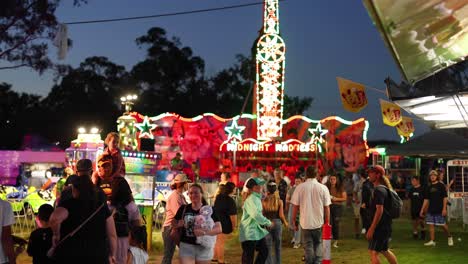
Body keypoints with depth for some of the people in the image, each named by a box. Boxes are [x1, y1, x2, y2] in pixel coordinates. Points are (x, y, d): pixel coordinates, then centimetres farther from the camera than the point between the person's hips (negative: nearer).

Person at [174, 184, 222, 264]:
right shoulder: (183, 209, 2)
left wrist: (204, 232, -27)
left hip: (204, 247, -1)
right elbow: (174, 223, 16)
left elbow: (219, 229, -12)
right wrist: (178, 224, -8)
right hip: (186, 246, 1)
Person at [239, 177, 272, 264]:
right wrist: (268, 222, -21)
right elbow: (255, 214, -30)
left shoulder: (257, 198, 12)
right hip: (249, 232, -10)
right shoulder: (251, 199, -19)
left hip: (258, 230, 10)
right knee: (248, 257, -2)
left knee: (264, 251, 13)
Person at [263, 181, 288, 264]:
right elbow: (281, 215, -8)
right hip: (277, 223, 0)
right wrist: (285, 223, 9)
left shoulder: (264, 201, -5)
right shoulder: (279, 201, -6)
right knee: (277, 247, 14)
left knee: (268, 247, 6)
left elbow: (262, 214, -4)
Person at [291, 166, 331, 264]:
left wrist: (294, 221, 7)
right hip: (319, 222, 1)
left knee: (308, 246, 8)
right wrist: (327, 222, 8)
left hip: (305, 222, -1)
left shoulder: (300, 187, -7)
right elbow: (327, 207, -3)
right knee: (318, 244, 16)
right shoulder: (323, 188, -5)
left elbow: (295, 206, -4)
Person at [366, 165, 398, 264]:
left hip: (380, 227, -10)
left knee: (373, 252, -9)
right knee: (384, 250, 22)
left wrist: (371, 229, -24)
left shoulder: (379, 190, -16)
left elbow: (379, 210, -23)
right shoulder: (384, 188, 16)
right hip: (385, 226, 10)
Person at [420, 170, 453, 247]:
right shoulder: (429, 187, 11)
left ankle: (449, 237, 22)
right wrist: (422, 210, 11)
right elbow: (426, 199, 15)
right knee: (431, 224, 0)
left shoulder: (441, 185, -2)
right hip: (431, 209, 5)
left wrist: (444, 209, -15)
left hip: (439, 210, -5)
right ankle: (432, 241, 5)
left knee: (443, 224, -1)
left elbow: (445, 198, -6)